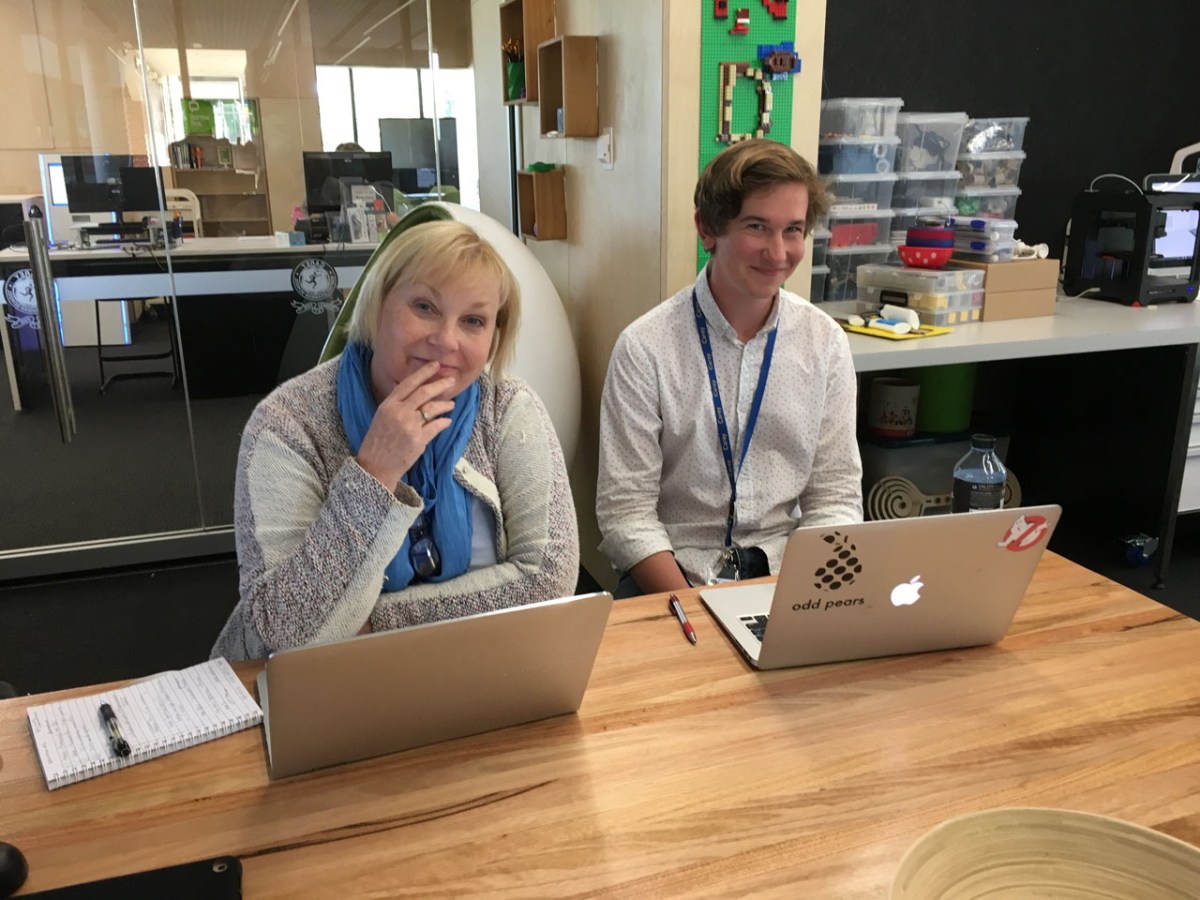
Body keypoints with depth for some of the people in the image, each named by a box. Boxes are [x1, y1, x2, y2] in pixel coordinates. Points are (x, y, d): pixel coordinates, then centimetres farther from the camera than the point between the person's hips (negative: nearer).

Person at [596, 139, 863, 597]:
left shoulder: (826, 343, 2)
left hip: (786, 569, 3)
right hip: (673, 574, -2)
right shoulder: (644, 348, -8)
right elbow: (625, 512, -9)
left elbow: (835, 496, 4)